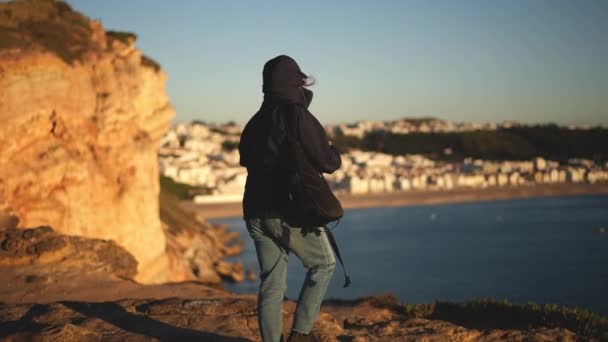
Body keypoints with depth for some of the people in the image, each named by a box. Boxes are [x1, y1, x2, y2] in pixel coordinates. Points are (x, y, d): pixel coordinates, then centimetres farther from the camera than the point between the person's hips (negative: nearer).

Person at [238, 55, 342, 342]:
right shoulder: (299, 118, -12)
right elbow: (327, 163, -13)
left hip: (256, 213, 6)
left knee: (272, 283, 12)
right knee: (323, 264, 15)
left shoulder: (254, 123, 10)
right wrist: (334, 152, 8)